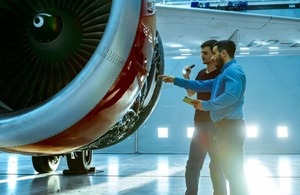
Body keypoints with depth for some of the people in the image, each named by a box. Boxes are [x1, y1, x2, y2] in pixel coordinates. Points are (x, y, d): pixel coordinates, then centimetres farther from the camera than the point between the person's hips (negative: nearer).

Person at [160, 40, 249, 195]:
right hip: (226, 126, 11)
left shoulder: (233, 70, -11)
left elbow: (231, 96, -26)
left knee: (234, 171, -8)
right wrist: (175, 80, 25)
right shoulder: (225, 73, 23)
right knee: (232, 171, 14)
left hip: (232, 126, -11)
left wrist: (205, 105, -15)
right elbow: (202, 85, 27)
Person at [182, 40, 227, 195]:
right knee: (193, 164, 10)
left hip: (215, 125, -7)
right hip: (200, 124, 7)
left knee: (216, 165, 0)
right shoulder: (201, 73, 12)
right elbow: (191, 93, 20)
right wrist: (186, 78, 5)